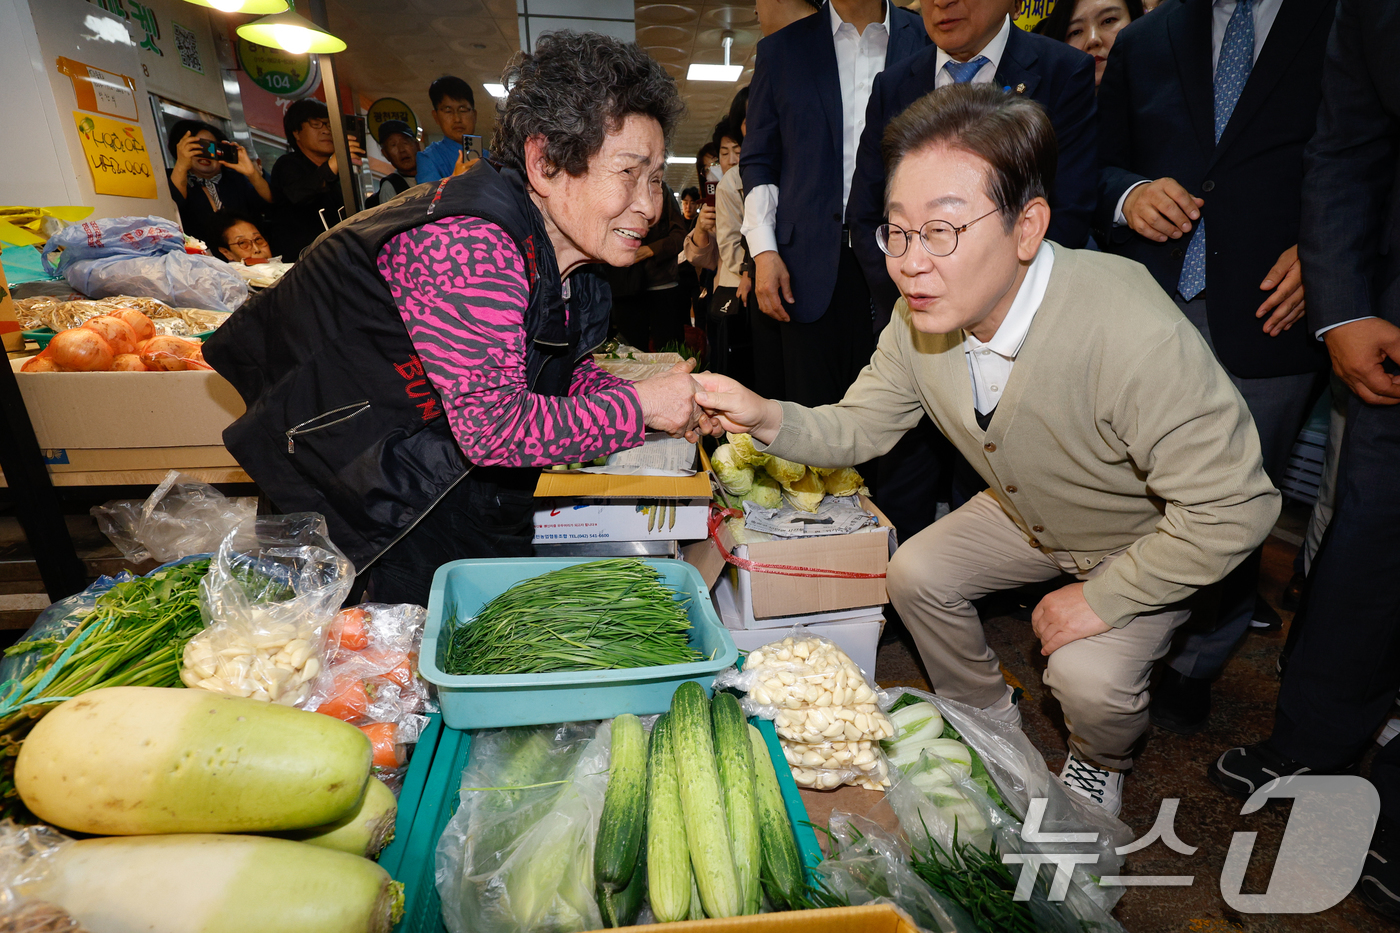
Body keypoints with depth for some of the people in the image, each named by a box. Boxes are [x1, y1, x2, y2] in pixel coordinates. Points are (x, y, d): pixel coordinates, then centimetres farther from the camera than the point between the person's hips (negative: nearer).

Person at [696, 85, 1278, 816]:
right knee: (914, 574, -5)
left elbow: (1231, 510, -32)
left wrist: (1100, 599, -24)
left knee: (1088, 676, -23)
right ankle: (991, 722, 23)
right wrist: (767, 419, -30)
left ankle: (1100, 762, 19)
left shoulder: (1135, 336, -40)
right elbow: (858, 428, -11)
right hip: (1027, 516, 6)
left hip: (1151, 542, -5)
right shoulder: (921, 315, -20)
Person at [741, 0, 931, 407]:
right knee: (816, 405, 1)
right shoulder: (781, 48, 13)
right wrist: (763, 251, 0)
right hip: (815, 265, 0)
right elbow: (758, 160, 13)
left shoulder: (925, 38, 12)